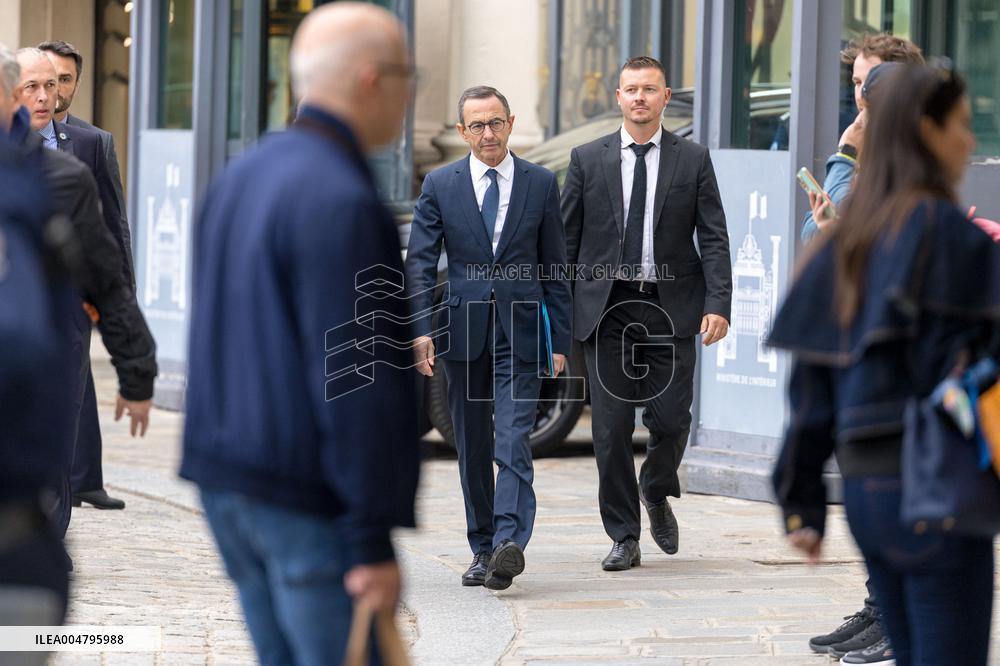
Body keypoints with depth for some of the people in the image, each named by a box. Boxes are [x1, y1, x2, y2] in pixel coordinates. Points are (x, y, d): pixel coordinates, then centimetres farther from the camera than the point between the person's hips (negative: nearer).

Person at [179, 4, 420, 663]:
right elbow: (354, 383, -21)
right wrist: (373, 542, -19)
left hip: (230, 484, 9)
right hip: (310, 505, -9)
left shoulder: (240, 179, 11)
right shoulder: (340, 201, -18)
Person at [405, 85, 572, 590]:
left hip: (520, 331, -2)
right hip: (463, 333, 2)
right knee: (472, 448, 8)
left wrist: (560, 340, 3)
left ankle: (509, 541, -26)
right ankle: (482, 549, 16)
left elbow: (554, 266, 7)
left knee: (513, 441, -15)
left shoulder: (542, 184, 5)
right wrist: (421, 329, -11)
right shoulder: (439, 185, 5)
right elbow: (420, 263, 2)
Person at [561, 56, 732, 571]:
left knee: (671, 419, -4)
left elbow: (714, 238, 2)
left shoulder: (693, 160, 5)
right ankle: (624, 537, 10)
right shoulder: (588, 160, 6)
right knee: (611, 427, 0)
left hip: (671, 307, 0)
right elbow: (566, 239, 7)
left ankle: (656, 495, 27)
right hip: (606, 309, 0)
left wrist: (718, 305, -9)